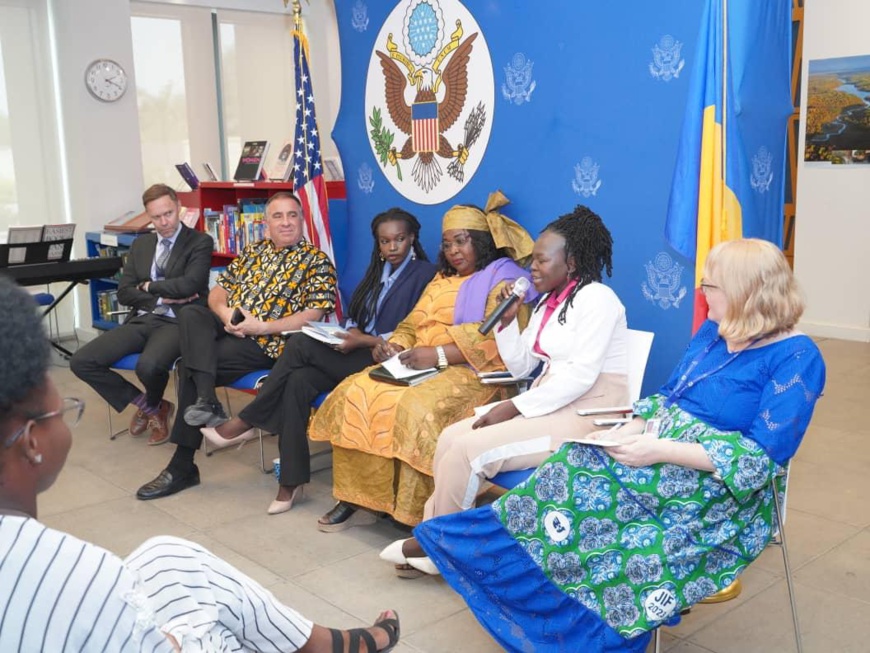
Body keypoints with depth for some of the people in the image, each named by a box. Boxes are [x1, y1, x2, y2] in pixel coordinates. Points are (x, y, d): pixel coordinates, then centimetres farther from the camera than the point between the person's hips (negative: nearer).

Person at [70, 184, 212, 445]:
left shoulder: (200, 242, -1)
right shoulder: (140, 244, 16)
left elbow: (190, 284, -16)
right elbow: (124, 293, 9)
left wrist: (148, 286, -3)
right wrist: (163, 297, -6)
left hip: (177, 322, -6)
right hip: (141, 320, 6)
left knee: (148, 365, -37)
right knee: (81, 362, -11)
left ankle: (153, 404, 4)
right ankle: (147, 405, 8)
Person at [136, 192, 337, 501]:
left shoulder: (317, 261, 2)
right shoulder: (253, 251, 20)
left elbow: (313, 316, -9)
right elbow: (218, 291, 17)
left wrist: (261, 327, -17)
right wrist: (226, 313, -7)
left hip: (267, 342, -6)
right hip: (228, 327, 6)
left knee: (190, 364, -22)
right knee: (192, 315, -27)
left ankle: (182, 466, -12)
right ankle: (207, 403, -33)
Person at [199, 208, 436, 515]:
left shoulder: (424, 273, -2)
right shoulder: (377, 270, 20)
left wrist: (365, 340, -15)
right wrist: (349, 333, -3)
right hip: (357, 352, 7)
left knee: (300, 344, -23)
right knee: (298, 381, -23)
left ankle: (244, 422, -11)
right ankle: (291, 481, -19)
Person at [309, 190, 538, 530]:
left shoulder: (504, 280, -2)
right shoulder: (442, 280, 25)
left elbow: (496, 340, -16)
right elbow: (412, 324, 22)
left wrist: (438, 355, -24)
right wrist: (395, 345, -1)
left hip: (471, 373, -8)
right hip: (420, 367, 8)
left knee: (415, 407, -35)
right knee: (355, 393, -14)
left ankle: (418, 514, -22)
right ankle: (358, 498, -12)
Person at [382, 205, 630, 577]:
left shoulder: (596, 298, -10)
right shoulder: (547, 303, 17)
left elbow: (582, 374, -20)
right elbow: (520, 367, 17)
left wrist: (516, 408, -22)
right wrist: (508, 321, 2)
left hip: (587, 412, -9)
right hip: (548, 403, 9)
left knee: (469, 449, -20)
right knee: (451, 438, -10)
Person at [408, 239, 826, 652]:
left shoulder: (796, 358, -17)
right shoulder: (713, 332, 7)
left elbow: (761, 459, -22)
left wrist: (662, 450, -26)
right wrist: (631, 431, -7)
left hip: (722, 497, -7)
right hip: (663, 458, 7)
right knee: (575, 472, -15)